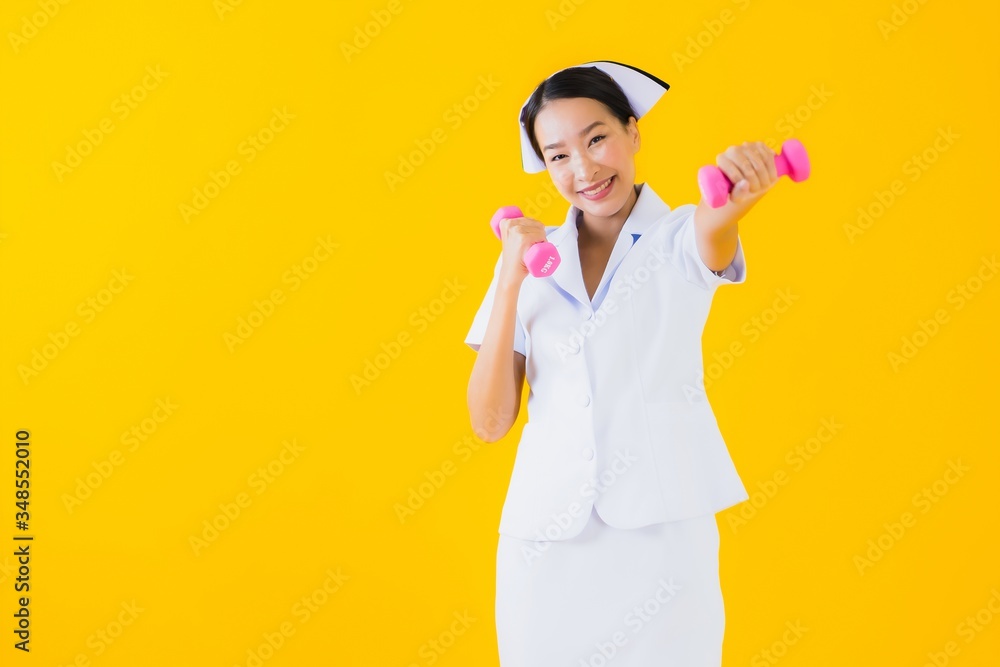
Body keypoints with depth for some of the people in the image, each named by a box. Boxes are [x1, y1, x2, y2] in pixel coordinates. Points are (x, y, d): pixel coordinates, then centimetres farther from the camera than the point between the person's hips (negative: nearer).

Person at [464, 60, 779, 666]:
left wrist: (740, 186, -45)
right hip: (546, 543, 2)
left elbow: (714, 231, -23)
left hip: (663, 536, -2)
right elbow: (490, 422, 1)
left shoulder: (680, 238, 3)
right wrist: (512, 283, -8)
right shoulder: (532, 256, 7)